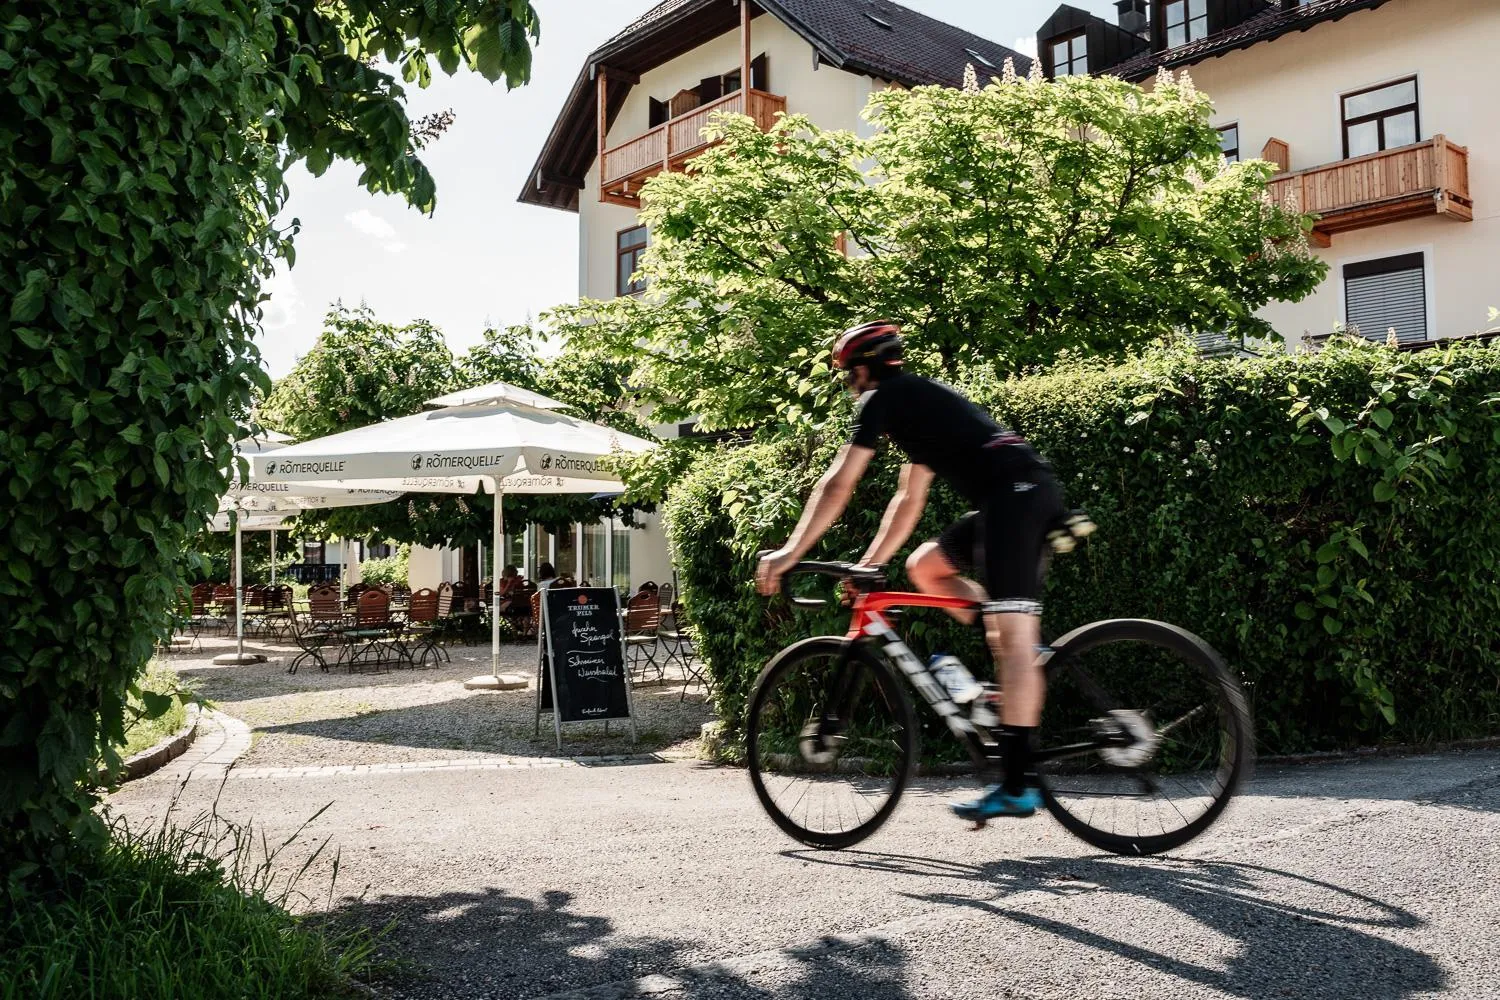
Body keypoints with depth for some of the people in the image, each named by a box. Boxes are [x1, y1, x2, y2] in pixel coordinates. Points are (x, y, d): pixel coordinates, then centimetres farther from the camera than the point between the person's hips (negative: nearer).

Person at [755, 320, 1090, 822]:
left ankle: (1016, 787, -14)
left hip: (1014, 493, -9)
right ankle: (1026, 649, 10)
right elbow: (908, 502, 33)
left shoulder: (883, 398, 5)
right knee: (925, 564, 18)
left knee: (1013, 642, -13)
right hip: (1033, 493, 9)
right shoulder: (921, 403, 31)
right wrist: (867, 565, 33)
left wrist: (790, 552, 6)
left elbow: (836, 486, 1)